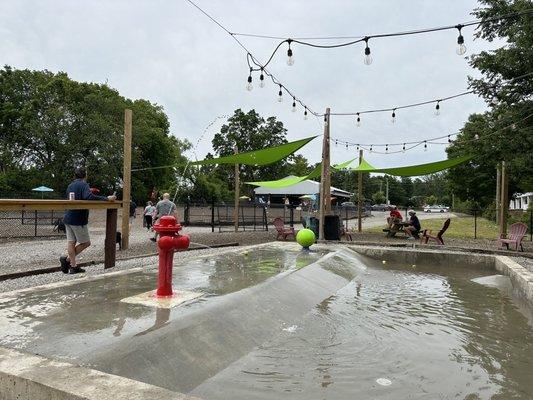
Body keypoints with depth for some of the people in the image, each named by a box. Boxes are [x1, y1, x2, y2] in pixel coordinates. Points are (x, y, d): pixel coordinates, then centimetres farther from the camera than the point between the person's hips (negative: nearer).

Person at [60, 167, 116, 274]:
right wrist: (106, 199, -28)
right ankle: (67, 259, 0)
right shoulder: (83, 185, -10)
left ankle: (73, 266, 8)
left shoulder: (70, 186, 14)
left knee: (71, 242, 7)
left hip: (68, 218, 8)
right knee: (86, 242, 3)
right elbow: (89, 197, -29)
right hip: (78, 220, -8)